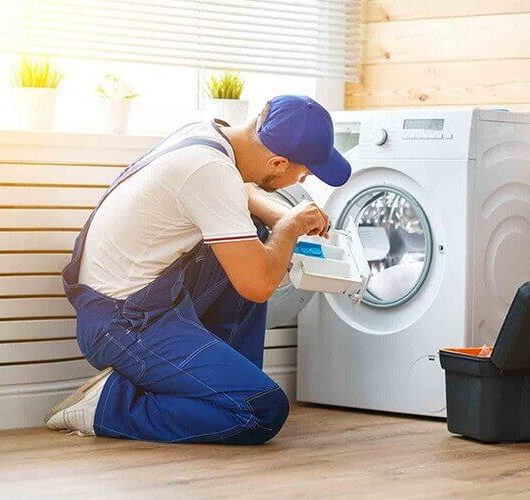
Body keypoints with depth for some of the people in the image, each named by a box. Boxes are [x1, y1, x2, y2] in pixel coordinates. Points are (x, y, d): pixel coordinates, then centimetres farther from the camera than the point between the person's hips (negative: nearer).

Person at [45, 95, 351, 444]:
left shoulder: (208, 133, 2)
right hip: (123, 324, -10)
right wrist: (290, 227, -6)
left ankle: (229, 378, 17)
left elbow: (240, 193, 28)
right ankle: (110, 404, -9)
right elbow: (257, 285, -25)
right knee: (265, 413, -18)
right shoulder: (210, 171, -26)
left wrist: (286, 218, 9)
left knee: (256, 238, 19)